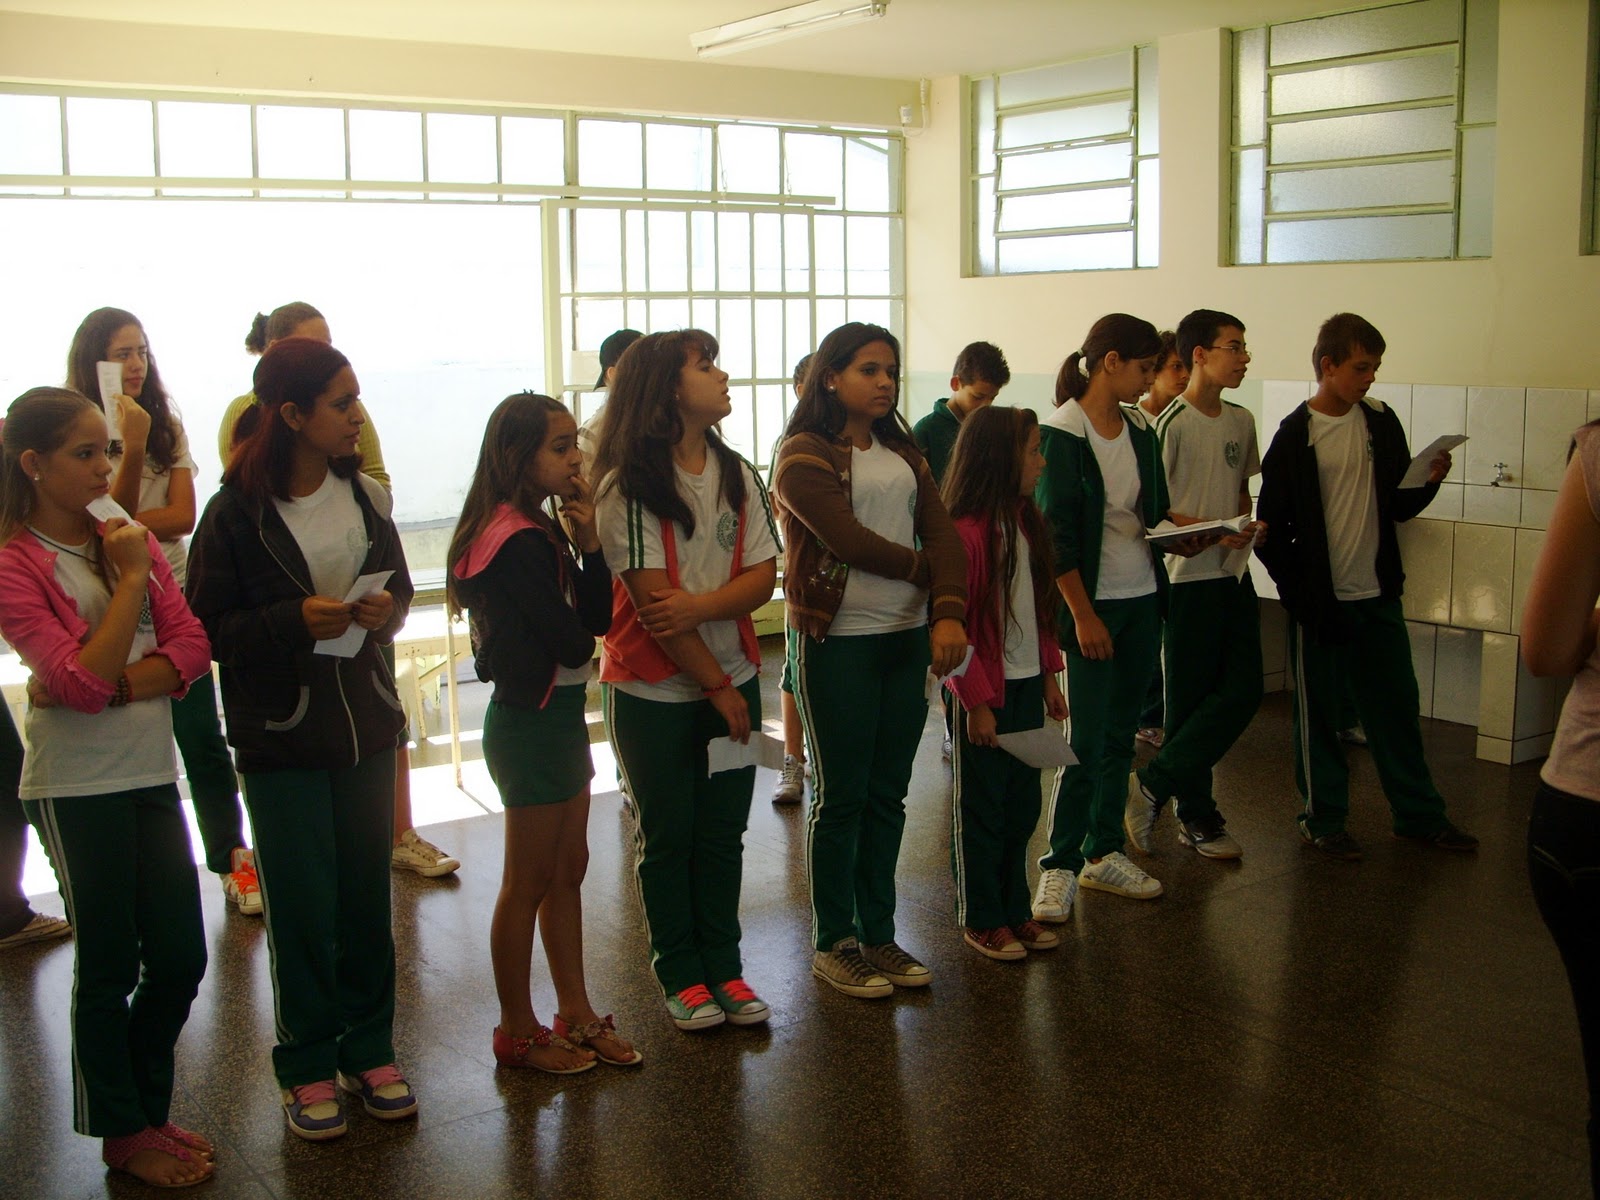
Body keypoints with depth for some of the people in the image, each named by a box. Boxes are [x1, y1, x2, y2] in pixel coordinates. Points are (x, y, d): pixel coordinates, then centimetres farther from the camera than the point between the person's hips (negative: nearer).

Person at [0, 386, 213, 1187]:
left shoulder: (129, 541, 6)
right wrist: (131, 578, -17)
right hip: (76, 784, -5)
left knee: (180, 957, 11)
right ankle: (125, 1133, 25)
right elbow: (81, 680, -20)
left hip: (150, 773, 6)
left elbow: (191, 649, -1)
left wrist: (112, 687, -16)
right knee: (109, 968, 7)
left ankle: (147, 1108, 32)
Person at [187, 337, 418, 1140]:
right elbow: (207, 629, -10)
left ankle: (368, 1049, 27)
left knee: (367, 893, 11)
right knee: (302, 907, 4)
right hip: (281, 739, -4)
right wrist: (294, 620, -23)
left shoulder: (363, 494, 4)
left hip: (366, 725, 4)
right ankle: (307, 1065, 21)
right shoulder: (236, 514, -11)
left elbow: (399, 586, 14)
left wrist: (385, 610, -8)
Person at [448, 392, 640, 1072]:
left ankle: (575, 1014, 29)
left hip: (555, 716, 10)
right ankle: (518, 1033, 19)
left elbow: (598, 618, 5)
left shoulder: (535, 529, 8)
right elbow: (574, 643, -22)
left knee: (567, 871, 17)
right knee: (528, 883, 4)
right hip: (534, 719, -10)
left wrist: (588, 543, -8)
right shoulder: (521, 542, -21)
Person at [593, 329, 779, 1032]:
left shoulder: (736, 476, 5)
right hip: (654, 691, -4)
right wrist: (716, 685, -14)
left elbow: (763, 574, -3)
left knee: (723, 833, 10)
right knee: (667, 837, 8)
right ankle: (680, 974, 21)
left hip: (732, 681, 5)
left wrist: (701, 605, -22)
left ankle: (723, 965, 23)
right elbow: (652, 600, -17)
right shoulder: (629, 487, -13)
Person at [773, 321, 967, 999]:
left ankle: (878, 933, 23)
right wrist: (928, 573, -6)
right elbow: (849, 540, -17)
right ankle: (833, 944, 15)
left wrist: (950, 612, -16)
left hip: (907, 637, 6)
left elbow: (942, 535, 1)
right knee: (841, 796, 2)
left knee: (887, 793, 11)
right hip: (836, 641, -6)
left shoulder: (903, 453, 14)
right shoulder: (804, 456, -6)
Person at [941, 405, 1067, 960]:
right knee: (981, 806, 6)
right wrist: (977, 702, -17)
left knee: (1022, 803, 15)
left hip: (1027, 685, 8)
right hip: (986, 691, -8)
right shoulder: (965, 532, -18)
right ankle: (981, 920, 19)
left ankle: (1015, 909, 29)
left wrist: (1049, 676, 12)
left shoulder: (1026, 522, 8)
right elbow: (956, 627, -18)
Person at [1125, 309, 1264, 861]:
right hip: (1189, 574, -7)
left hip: (1234, 572, 7)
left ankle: (1154, 784, 12)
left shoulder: (1241, 421, 11)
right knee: (1191, 698, 0)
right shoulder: (1172, 423, -11)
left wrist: (1252, 525, 2)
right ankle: (1196, 815, 14)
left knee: (1244, 691, 3)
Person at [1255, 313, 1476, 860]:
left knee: (1396, 705, 12)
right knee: (1318, 713, 6)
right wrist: (1298, 592, -13)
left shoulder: (1381, 422, 7)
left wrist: (1428, 481, -7)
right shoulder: (1296, 434, -8)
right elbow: (1272, 526, -7)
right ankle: (1323, 820, 18)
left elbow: (1398, 506, 13)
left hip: (1378, 594, 5)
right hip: (1320, 601, -5)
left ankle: (1419, 814, 24)